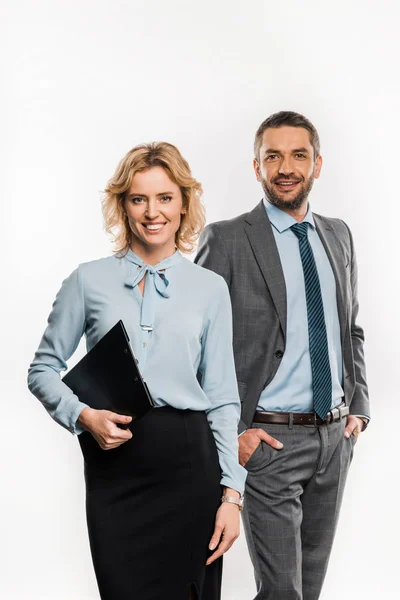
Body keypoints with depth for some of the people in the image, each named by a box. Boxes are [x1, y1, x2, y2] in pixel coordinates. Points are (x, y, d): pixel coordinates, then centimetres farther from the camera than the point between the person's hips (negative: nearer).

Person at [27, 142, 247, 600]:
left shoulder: (210, 288, 6)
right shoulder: (89, 281, 4)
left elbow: (222, 399, 6)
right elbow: (43, 369, 8)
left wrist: (231, 492, 0)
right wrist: (83, 416, -11)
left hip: (189, 462, 1)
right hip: (114, 465, -1)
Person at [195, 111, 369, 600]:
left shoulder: (338, 235, 10)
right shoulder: (226, 240, -8)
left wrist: (358, 407, 9)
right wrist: (232, 429, -12)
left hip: (335, 435, 6)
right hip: (269, 440, -5)